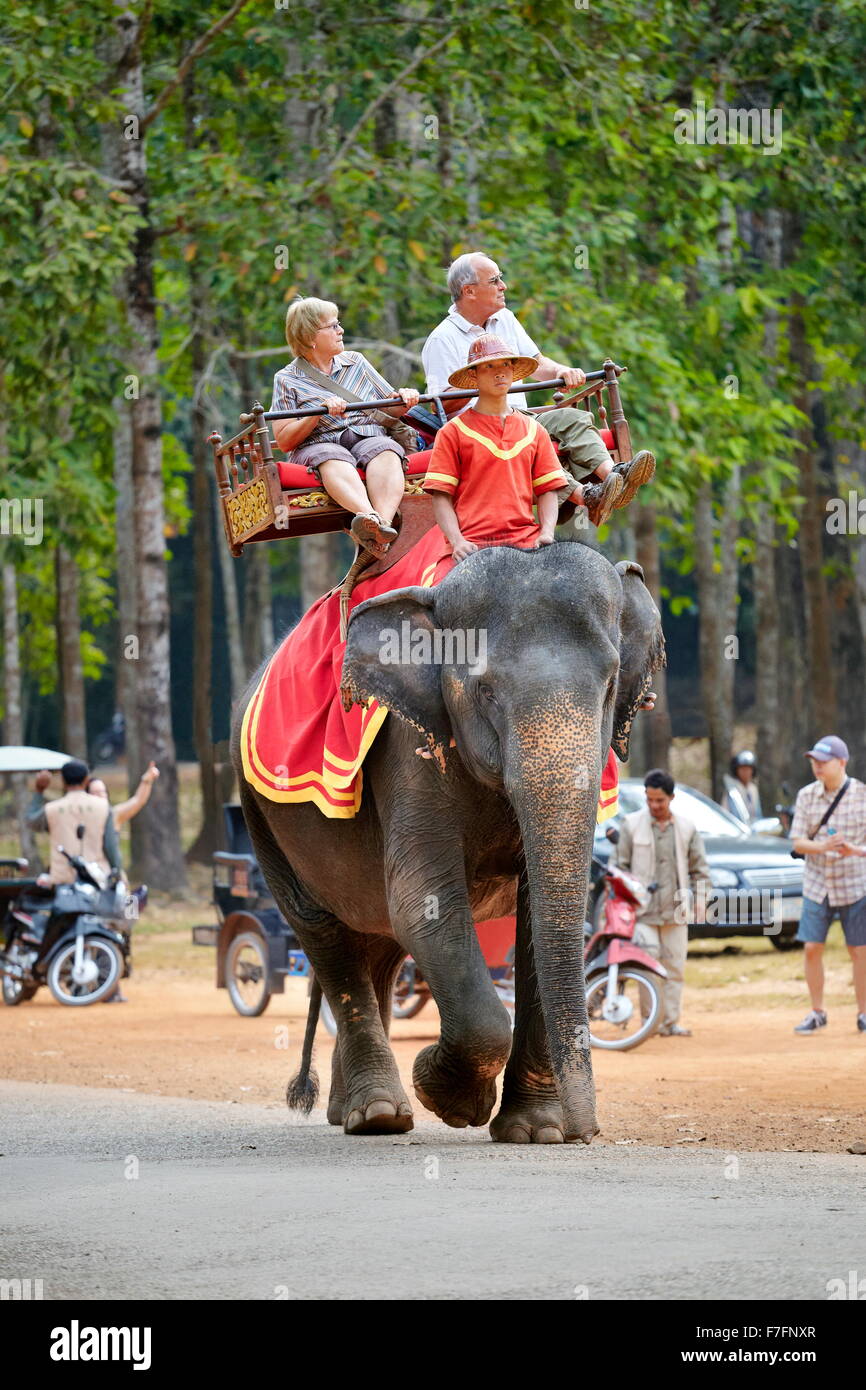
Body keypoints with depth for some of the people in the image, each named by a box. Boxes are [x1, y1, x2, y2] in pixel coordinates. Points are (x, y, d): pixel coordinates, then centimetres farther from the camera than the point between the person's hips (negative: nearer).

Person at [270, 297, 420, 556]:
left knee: (385, 452, -33)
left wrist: (404, 400, 1)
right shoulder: (287, 380, 8)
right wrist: (319, 413, -14)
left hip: (369, 438, 3)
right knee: (334, 460, -39)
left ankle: (384, 521, -60)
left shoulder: (356, 362, 21)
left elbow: (391, 409, 25)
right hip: (318, 445, -3)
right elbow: (284, 441, -1)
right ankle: (369, 517, -67)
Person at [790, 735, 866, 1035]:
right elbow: (797, 842, -2)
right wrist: (822, 847, -23)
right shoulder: (806, 796, 1)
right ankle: (817, 1013, 14)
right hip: (817, 885, 3)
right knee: (812, 949, 1)